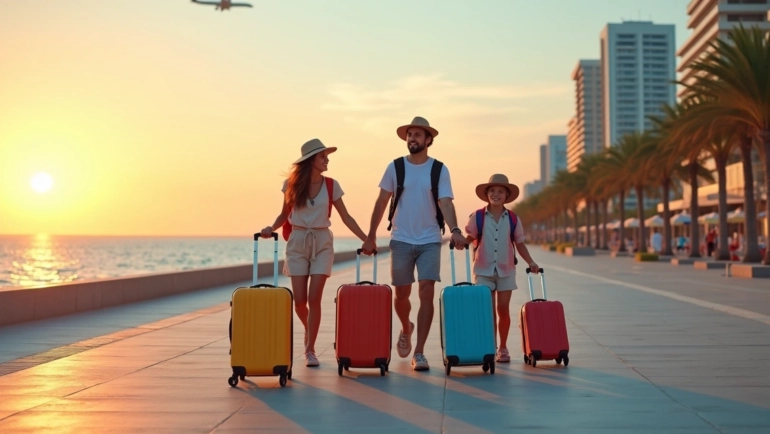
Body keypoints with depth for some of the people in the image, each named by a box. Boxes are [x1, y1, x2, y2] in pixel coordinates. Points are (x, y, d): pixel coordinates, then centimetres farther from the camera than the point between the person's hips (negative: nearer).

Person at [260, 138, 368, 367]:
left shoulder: (331, 185, 0)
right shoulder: (292, 184, -1)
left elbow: (346, 217, 5)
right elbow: (285, 214, 9)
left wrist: (366, 239, -2)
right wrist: (272, 228, -11)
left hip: (322, 243, 0)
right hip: (297, 242, 0)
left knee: (314, 298, -9)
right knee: (299, 300, -1)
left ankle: (310, 349, 1)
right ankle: (309, 331, 30)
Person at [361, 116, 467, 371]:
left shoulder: (439, 169, -1)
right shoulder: (395, 167, 1)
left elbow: (445, 203, -9)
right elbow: (382, 202, 5)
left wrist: (455, 231, -26)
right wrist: (371, 236, 2)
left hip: (430, 241, -1)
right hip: (401, 240, 1)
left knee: (426, 293, -10)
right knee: (402, 294, 8)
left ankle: (419, 352, -4)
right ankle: (406, 328, 41)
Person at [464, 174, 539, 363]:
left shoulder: (513, 219, 2)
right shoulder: (477, 218, -2)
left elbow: (520, 244, 8)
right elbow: (469, 237, -2)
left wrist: (530, 262, -1)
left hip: (506, 270, 1)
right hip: (484, 270, -1)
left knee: (503, 309, 5)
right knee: (489, 310, -2)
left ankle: (503, 348, 17)